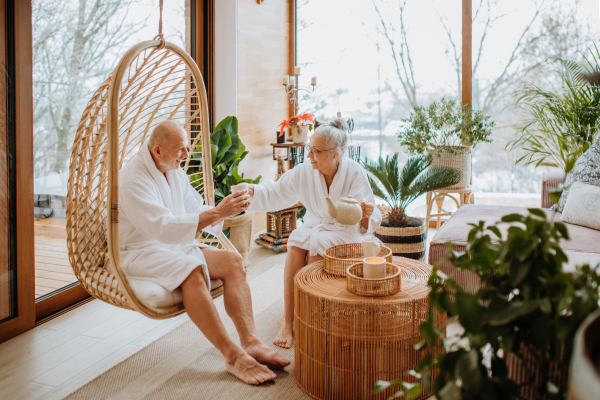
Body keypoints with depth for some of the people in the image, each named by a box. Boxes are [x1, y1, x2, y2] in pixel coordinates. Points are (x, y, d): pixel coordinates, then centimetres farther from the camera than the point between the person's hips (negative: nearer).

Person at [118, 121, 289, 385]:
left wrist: (227, 209, -9)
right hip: (140, 252, -8)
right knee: (192, 270, -36)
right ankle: (232, 355, -30)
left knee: (232, 261, -14)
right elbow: (165, 228, -29)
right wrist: (217, 213, -31)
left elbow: (196, 212, 12)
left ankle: (251, 342, -22)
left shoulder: (175, 172, 9)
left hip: (175, 245, 8)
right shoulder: (132, 179, -18)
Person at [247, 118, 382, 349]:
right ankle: (287, 322, -27)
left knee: (317, 245, -33)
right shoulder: (304, 172, -8)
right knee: (295, 245, -27)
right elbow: (275, 193, -4)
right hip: (314, 226, 3)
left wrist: (366, 215, -45)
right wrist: (251, 191, -24)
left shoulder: (355, 174, -17)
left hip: (344, 232, -3)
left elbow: (367, 223, -20)